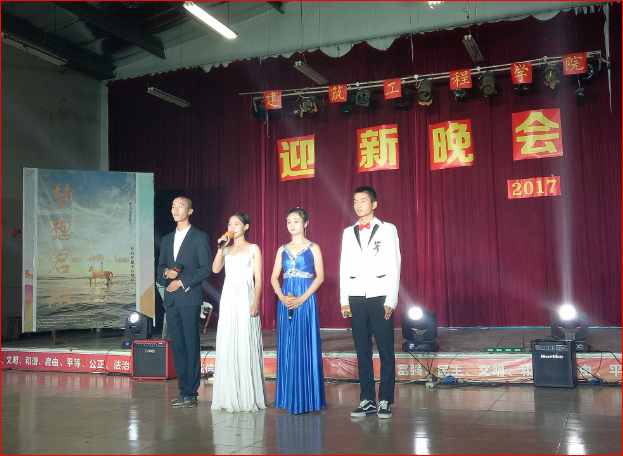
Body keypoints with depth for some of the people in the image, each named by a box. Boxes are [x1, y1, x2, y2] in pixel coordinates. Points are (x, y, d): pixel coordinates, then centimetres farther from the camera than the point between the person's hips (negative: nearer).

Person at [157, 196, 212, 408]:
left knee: (191, 346, -3)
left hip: (190, 298, -6)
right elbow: (160, 266, 19)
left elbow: (206, 269, -7)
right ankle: (183, 390, 14)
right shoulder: (167, 239, 18)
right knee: (177, 346, 7)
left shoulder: (200, 238, -1)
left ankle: (191, 392, 2)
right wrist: (166, 272, -4)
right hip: (171, 299, 6)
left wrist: (182, 282, -11)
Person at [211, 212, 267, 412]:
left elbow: (258, 278, -2)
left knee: (246, 346, -5)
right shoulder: (227, 249, 17)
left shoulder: (253, 249, 5)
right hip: (228, 298, 4)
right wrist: (221, 247, -3)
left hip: (246, 298, -4)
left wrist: (256, 302, -12)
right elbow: (215, 269, 0)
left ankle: (248, 397, 2)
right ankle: (229, 396, 10)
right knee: (227, 346, 3)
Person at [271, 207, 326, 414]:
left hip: (305, 301, -4)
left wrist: (302, 298, -15)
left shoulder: (313, 248, 1)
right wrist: (282, 297, -9)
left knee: (305, 347, -3)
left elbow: (320, 276, -6)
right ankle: (289, 397, 13)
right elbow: (274, 277, 10)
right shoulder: (282, 249, 12)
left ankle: (307, 398, 4)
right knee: (287, 347, 5)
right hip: (285, 302, 4)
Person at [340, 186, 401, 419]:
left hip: (380, 297, -3)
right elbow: (344, 268, 13)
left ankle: (385, 401, 4)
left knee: (386, 352, -2)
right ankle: (367, 400, 10)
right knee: (362, 352, 4)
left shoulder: (387, 230, 4)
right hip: (356, 297, 3)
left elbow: (394, 266, 0)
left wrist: (391, 301, -7)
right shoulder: (348, 232, 14)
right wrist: (344, 300, 6)